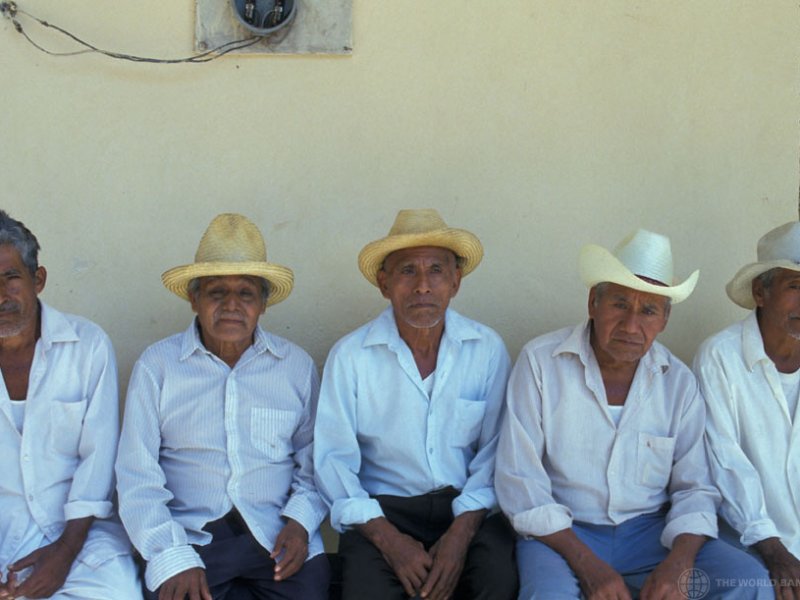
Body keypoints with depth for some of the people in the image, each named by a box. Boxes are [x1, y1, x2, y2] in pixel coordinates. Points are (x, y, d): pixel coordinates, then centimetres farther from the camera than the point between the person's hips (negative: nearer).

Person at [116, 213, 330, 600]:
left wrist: (300, 521, -5)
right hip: (188, 534, -2)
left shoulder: (297, 366, 9)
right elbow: (136, 476, -2)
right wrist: (173, 557, -13)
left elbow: (313, 461, 13)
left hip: (276, 534, 2)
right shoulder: (156, 365, 2)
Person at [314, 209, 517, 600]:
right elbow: (333, 462, -5)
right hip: (381, 509, -1)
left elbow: (494, 453, 1)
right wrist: (389, 540, -16)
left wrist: (460, 534, -13)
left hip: (466, 505, 1)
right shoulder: (349, 357, -4)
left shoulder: (487, 350, 0)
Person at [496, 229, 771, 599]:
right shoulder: (540, 361, -6)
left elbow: (694, 488, 5)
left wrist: (678, 565, -16)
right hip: (562, 533, -4)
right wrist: (587, 564, -20)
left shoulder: (678, 381, 4)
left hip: (651, 532, 4)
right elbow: (519, 481, -10)